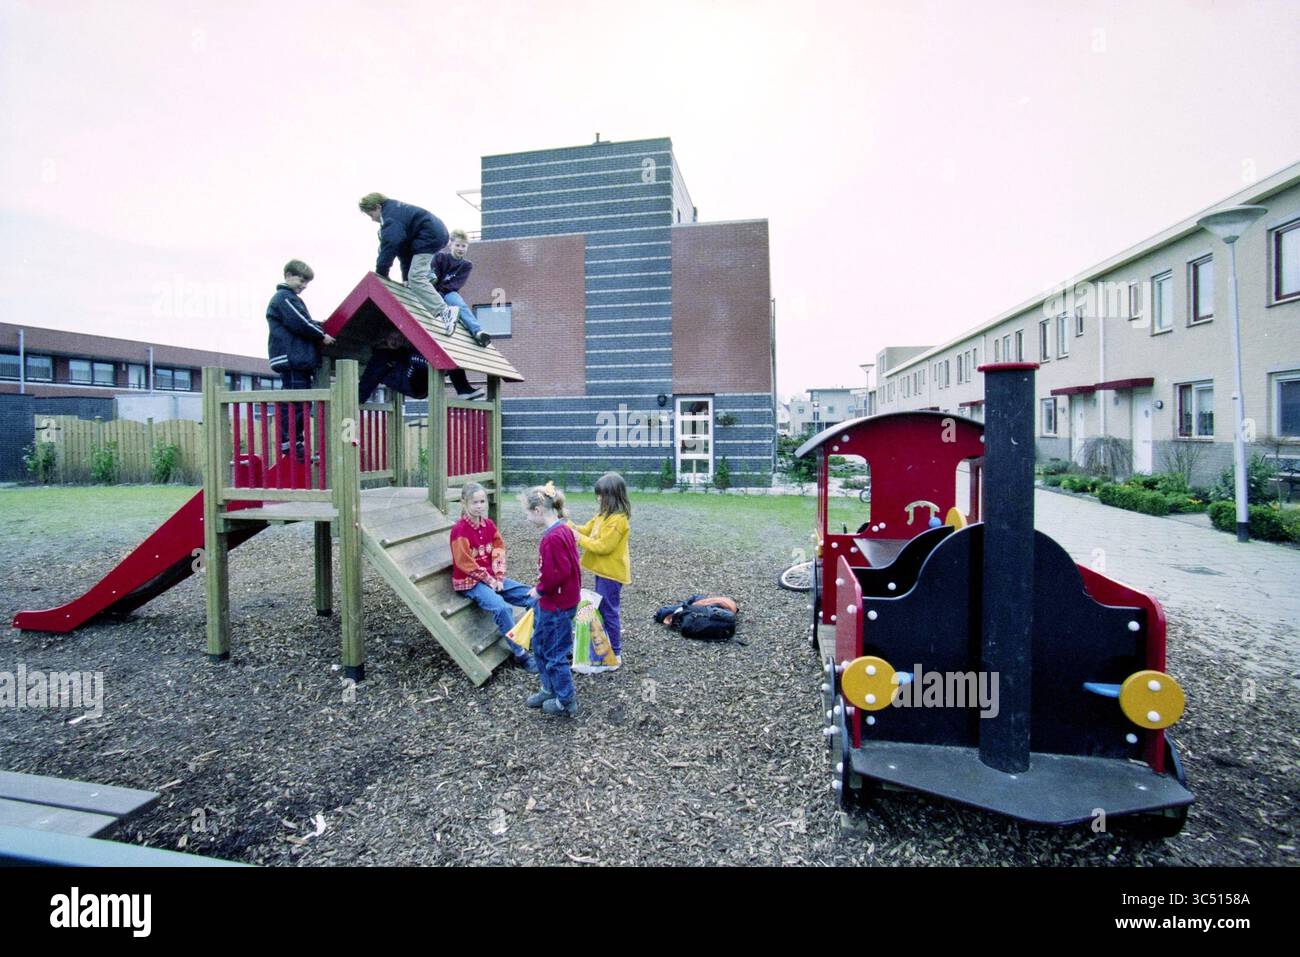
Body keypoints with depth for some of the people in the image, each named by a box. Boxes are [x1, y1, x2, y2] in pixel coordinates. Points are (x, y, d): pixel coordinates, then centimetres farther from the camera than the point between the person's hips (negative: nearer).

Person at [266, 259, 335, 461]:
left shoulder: (291, 298, 26)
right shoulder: (284, 297, -6)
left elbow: (302, 323, 24)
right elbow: (300, 323, -15)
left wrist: (319, 332, 8)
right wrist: (322, 336, -5)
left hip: (299, 359, 11)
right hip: (291, 359, -11)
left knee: (301, 402, 11)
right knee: (294, 403, -11)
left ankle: (294, 442, 16)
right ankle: (290, 443, -9)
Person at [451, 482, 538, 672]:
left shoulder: (489, 524, 4)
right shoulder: (459, 530, -16)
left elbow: (499, 552, 5)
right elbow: (465, 564, -17)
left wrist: (498, 578, -8)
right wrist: (489, 581, -13)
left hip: (493, 578, 7)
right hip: (470, 582, -7)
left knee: (533, 597, -5)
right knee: (502, 608, -32)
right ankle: (520, 654, -18)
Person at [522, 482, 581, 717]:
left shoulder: (553, 538, -26)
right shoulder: (562, 530, 4)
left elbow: (559, 573, -28)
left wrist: (540, 590, -13)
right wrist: (541, 590, 10)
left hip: (556, 605, -10)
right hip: (551, 602, 10)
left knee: (555, 653, 6)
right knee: (540, 645, 23)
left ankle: (567, 701, 22)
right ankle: (550, 689, 38)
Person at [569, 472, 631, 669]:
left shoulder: (618, 520, -22)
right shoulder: (604, 514, 9)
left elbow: (604, 546, -25)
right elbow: (588, 529, 14)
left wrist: (579, 538, -20)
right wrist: (571, 527, -3)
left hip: (611, 573, -10)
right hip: (603, 570, 10)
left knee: (608, 610, -1)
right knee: (602, 608, 19)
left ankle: (615, 653, 10)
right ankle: (607, 642, 34)